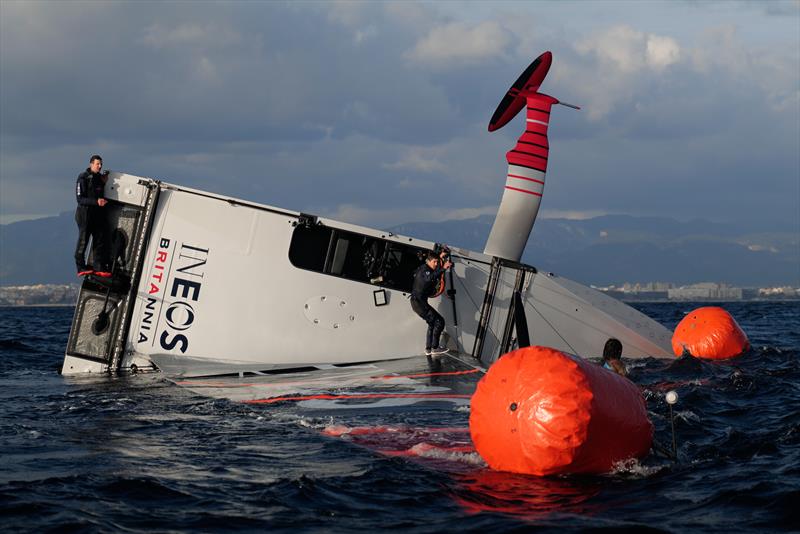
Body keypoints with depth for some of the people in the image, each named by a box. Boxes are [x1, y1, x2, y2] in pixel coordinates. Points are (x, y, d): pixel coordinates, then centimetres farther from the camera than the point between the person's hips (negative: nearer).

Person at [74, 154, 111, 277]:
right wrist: (96, 201, -25)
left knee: (100, 241, 4)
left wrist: (104, 183, 4)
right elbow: (80, 199, -14)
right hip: (85, 213, -6)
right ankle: (81, 268, 4)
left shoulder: (100, 177, 13)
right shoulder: (83, 178, -7)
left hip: (98, 214, 6)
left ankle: (99, 267, 7)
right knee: (83, 241, -1)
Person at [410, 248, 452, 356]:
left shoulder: (425, 268, 15)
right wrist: (443, 269, -46)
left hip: (418, 301, 11)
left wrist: (441, 257, 31)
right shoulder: (424, 269, -15)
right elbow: (429, 278, -39)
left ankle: (428, 349, 28)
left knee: (432, 323, 23)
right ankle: (434, 348, -11)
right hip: (418, 302, -11)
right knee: (439, 321, -12)